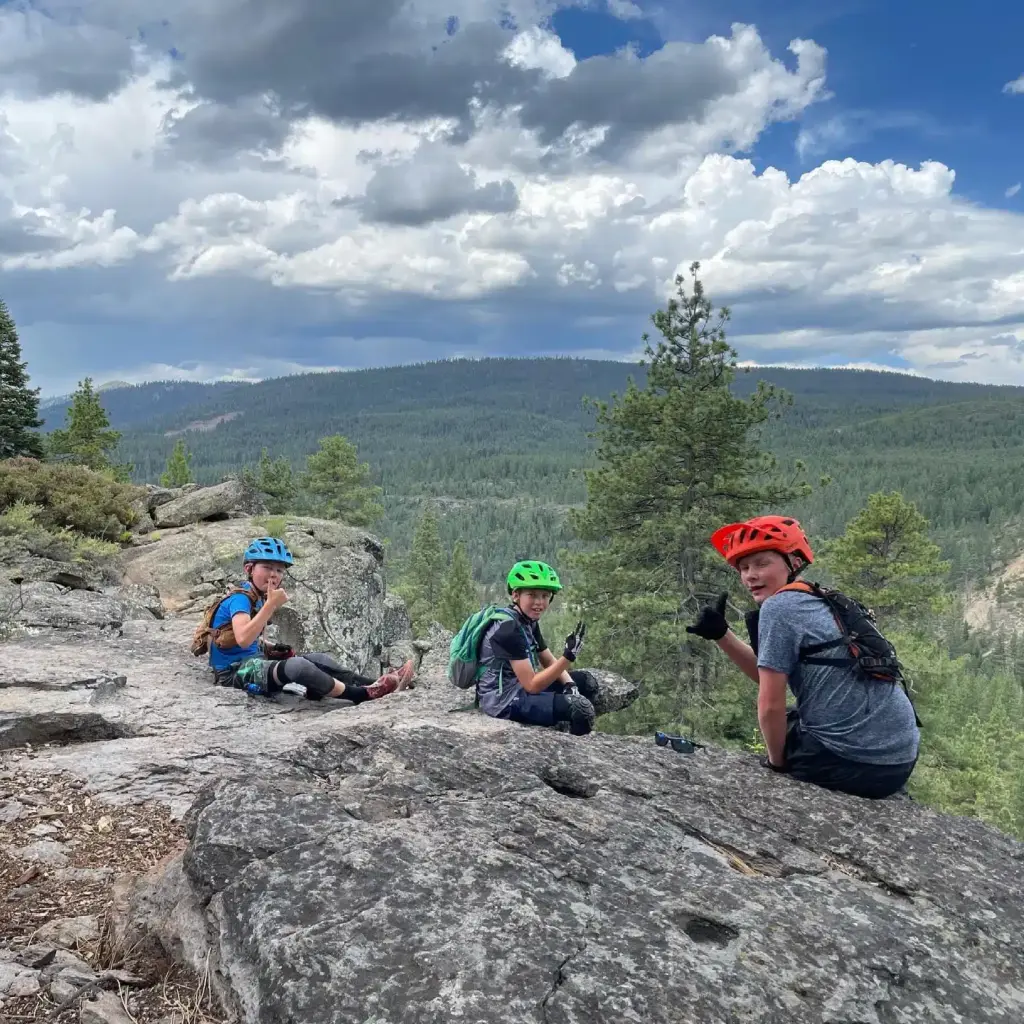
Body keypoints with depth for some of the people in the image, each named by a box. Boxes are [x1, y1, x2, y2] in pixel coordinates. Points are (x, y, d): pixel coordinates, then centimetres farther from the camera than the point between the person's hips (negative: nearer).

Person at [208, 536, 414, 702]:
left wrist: (271, 651, 2)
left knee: (320, 660, -4)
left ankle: (372, 684, -14)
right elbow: (243, 639, -32)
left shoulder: (258, 599, 15)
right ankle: (362, 695, -31)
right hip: (234, 672, -10)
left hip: (253, 662, 10)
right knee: (296, 665, -33)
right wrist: (271, 605, -28)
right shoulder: (239, 599, -14)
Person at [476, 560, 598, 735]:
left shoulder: (529, 621, 6)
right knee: (580, 708, -22)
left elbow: (549, 662, 10)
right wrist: (569, 656, -33)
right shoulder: (508, 628, -23)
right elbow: (532, 685, -25)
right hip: (505, 701, -10)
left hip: (521, 688, 10)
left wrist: (570, 685, -10)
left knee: (586, 682, 10)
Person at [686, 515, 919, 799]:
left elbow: (771, 704, -12)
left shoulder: (778, 606, -12)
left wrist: (777, 764, 4)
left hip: (857, 763, -7)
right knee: (790, 721, 32)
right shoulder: (819, 601, 13)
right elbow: (772, 674, 19)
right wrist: (720, 634, 8)